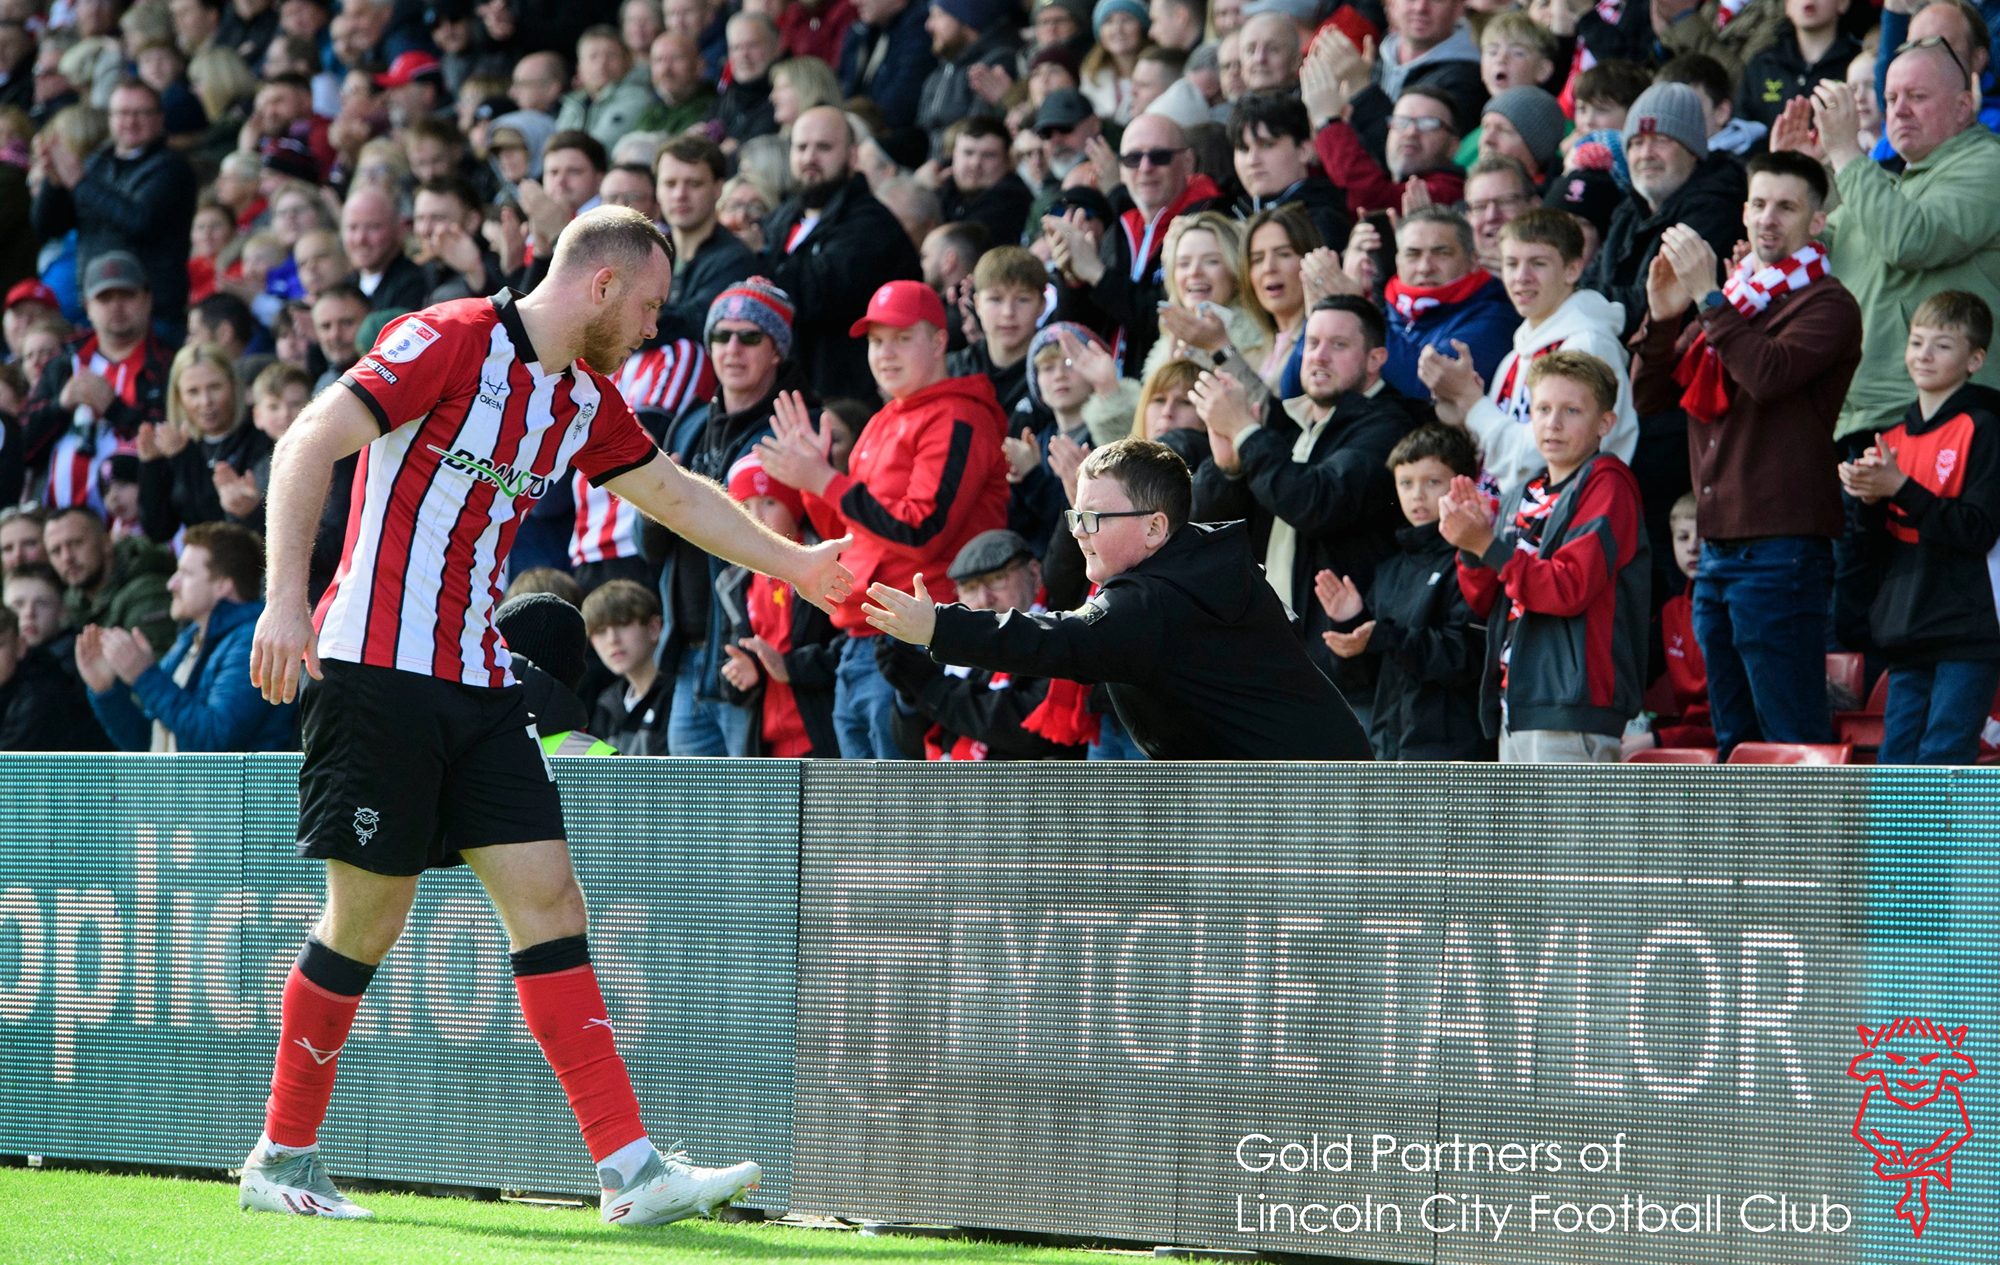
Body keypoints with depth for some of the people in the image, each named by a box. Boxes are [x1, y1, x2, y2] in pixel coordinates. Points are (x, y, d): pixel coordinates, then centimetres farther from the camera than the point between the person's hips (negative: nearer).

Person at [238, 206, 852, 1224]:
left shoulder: (585, 398, 13)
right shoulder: (450, 342, -12)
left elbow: (676, 495, 29)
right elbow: (307, 445, -18)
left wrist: (797, 563, 31)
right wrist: (286, 601, -26)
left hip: (479, 683, 8)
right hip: (378, 670, -8)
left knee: (550, 901, -2)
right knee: (365, 922, -2)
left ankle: (628, 1168, -7)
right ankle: (281, 1160, 15)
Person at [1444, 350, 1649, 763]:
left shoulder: (1606, 486, -5)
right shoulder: (1531, 495, 19)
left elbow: (1571, 588, -17)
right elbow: (1486, 603, 18)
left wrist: (1490, 546, -18)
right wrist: (1471, 547, 0)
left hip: (1573, 706, -9)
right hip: (1517, 705, 9)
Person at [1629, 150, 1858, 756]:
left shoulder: (1827, 305, -4)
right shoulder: (1731, 298, 19)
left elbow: (1769, 374, -23)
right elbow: (1649, 395, 13)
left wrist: (1707, 297, -19)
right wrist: (1663, 318, -4)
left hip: (1782, 551, -8)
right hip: (1718, 545, 8)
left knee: (1793, 740, -10)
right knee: (1734, 743, 11)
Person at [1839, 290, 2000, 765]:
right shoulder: (1894, 437, 15)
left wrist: (1900, 488, -19)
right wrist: (1869, 499, -4)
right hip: (1909, 635, 7)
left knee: (1940, 762, -12)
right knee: (1895, 762, 6)